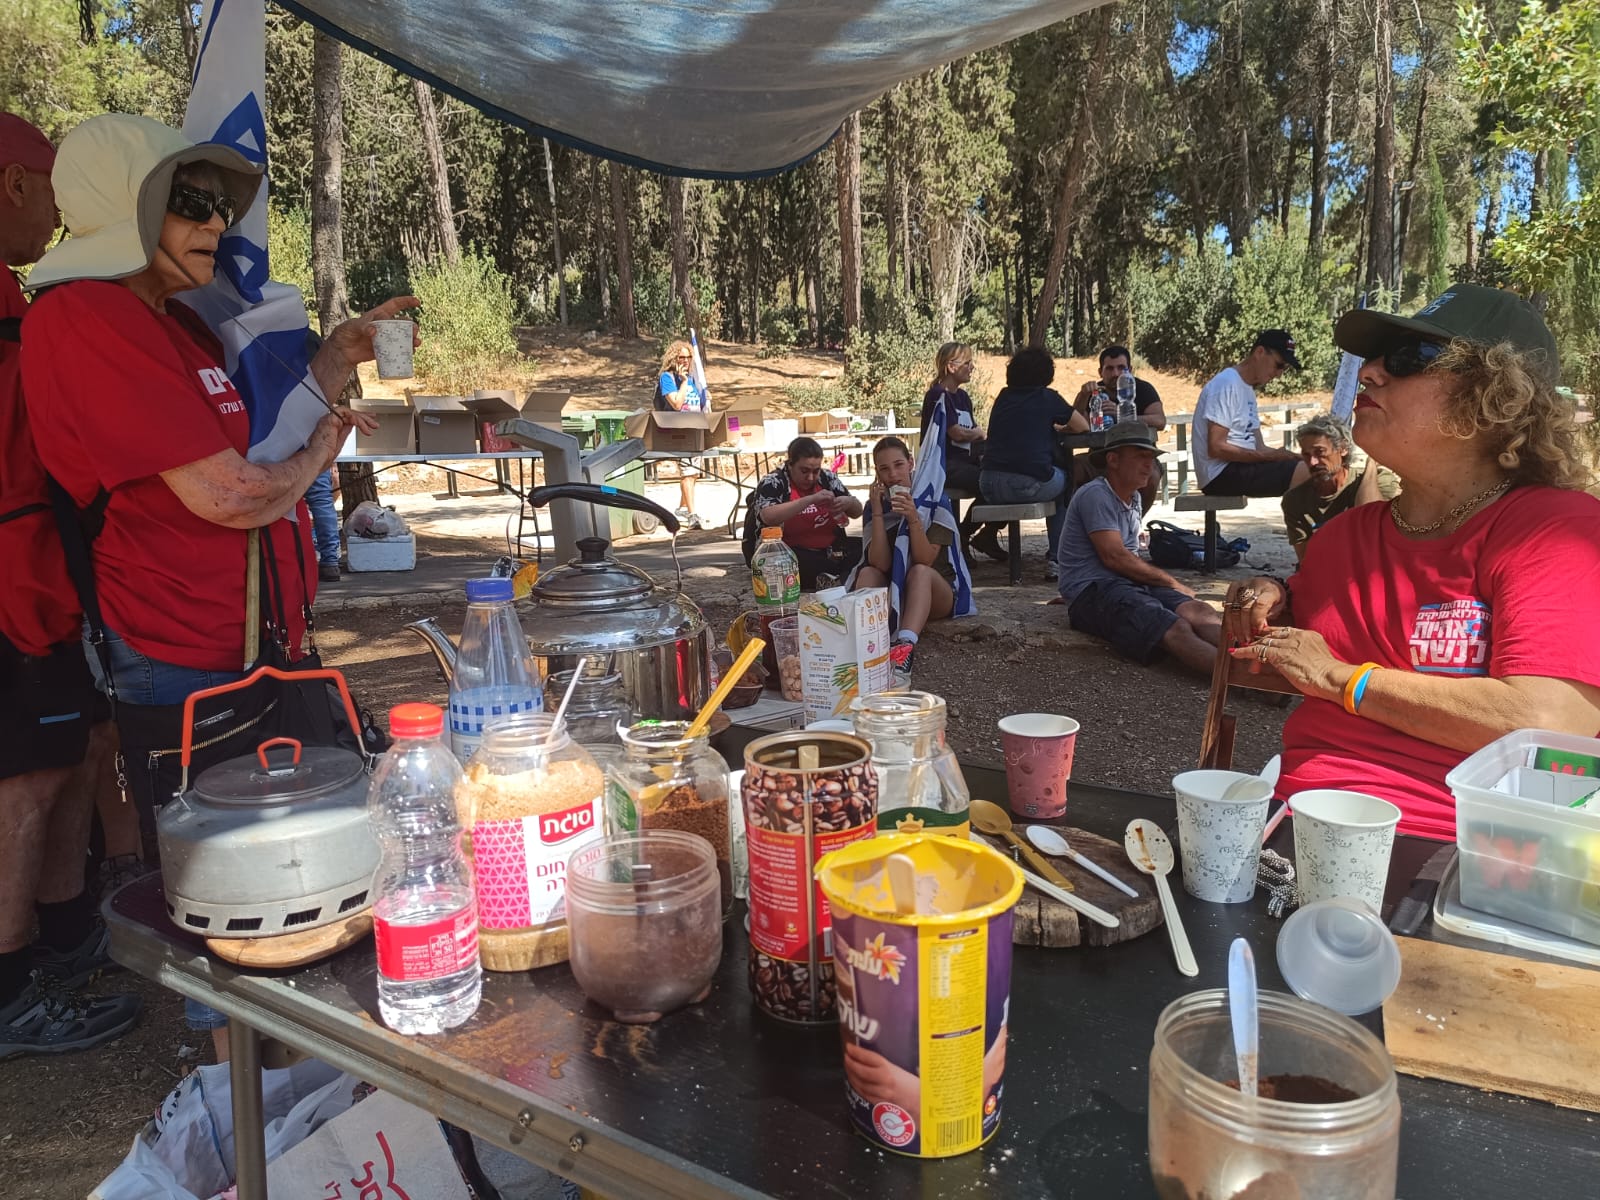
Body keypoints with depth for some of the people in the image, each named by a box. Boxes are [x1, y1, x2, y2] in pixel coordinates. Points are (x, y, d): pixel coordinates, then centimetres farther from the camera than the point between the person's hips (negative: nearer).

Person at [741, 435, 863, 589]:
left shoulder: (827, 478, 7)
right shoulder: (773, 482, -7)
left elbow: (857, 511, 13)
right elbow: (768, 517, -27)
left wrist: (849, 502, -12)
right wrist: (811, 499, -30)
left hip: (829, 550, 6)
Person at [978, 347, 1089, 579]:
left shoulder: (1003, 397, 18)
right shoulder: (1047, 397, 4)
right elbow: (1083, 427, 15)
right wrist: (1061, 428, 33)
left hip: (989, 486, 5)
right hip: (1031, 484, -5)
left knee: (1057, 477, 33)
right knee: (1066, 480, 28)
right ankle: (1056, 559, 20)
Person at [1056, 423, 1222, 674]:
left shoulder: (1134, 498, 24)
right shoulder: (1095, 495, -7)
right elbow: (1114, 557, -12)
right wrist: (1173, 583, -2)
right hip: (1093, 590, -8)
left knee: (1197, 610, -24)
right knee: (1175, 629, -34)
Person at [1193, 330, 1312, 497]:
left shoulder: (1248, 389, 19)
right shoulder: (1226, 383, -11)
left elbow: (1259, 447, 16)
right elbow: (1216, 447, -19)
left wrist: (1298, 457, -1)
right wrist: (1271, 456, -19)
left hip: (1241, 466, 10)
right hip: (1221, 473, -10)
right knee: (1306, 472, -20)